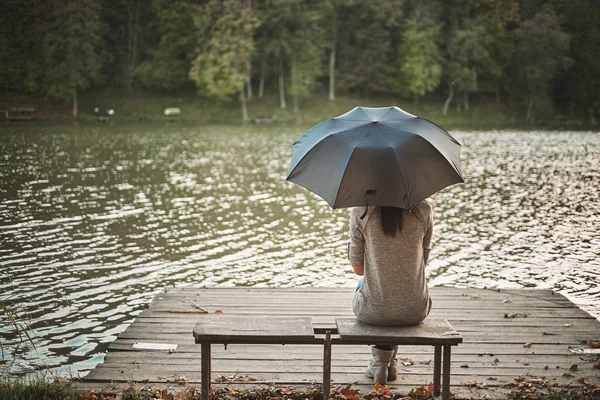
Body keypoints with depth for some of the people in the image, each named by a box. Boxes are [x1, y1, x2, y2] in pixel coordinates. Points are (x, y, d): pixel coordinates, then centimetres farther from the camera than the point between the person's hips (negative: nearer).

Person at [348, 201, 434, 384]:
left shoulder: (360, 211, -10)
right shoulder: (424, 209, -6)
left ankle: (380, 362, 35)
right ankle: (389, 361, 42)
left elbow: (358, 269, -1)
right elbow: (423, 261, 6)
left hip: (373, 312, -1)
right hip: (415, 311, 2)